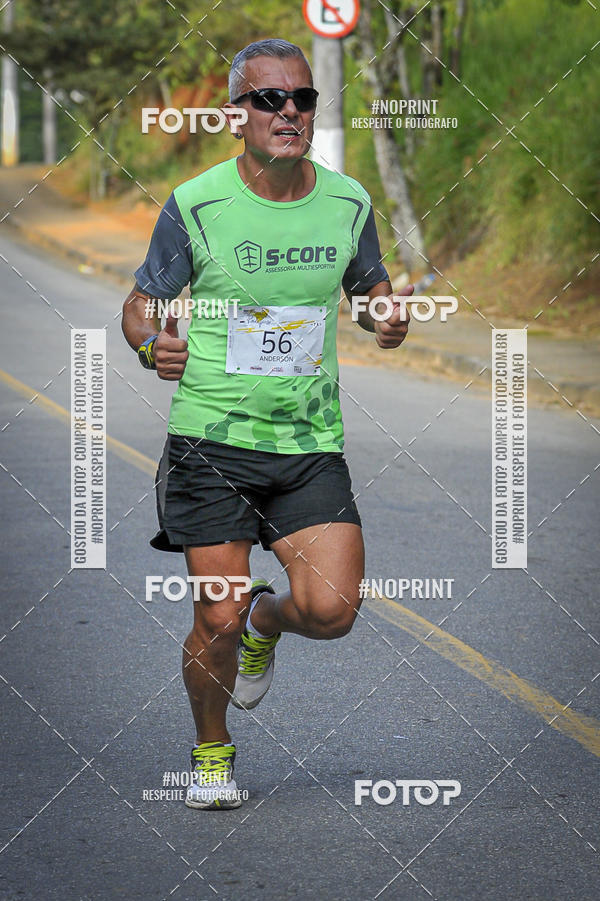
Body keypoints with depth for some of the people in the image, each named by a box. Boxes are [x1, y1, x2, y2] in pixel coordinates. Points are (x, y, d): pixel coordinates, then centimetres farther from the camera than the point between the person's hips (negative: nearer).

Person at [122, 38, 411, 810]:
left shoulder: (348, 203, 2)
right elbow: (139, 306, 4)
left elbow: (371, 285, 19)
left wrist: (388, 317, -4)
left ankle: (266, 622, 26)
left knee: (331, 609, -11)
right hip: (211, 437, -2)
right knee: (217, 621, -4)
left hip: (312, 442, 2)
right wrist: (152, 345, -19)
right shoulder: (194, 206, -6)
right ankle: (212, 752, 25)